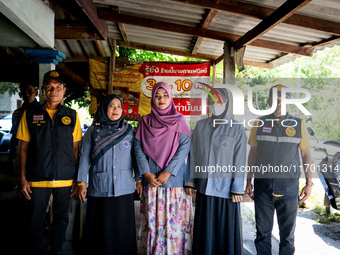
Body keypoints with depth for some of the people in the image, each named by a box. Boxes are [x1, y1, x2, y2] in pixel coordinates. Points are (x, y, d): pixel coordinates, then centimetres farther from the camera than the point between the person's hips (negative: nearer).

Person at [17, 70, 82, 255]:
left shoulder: (72, 116, 5)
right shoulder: (30, 114, 4)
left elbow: (75, 148, 7)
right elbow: (24, 148, 5)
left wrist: (77, 178, 4)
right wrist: (23, 178, -1)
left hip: (65, 179, 1)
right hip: (37, 179, 0)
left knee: (61, 220, 12)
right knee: (35, 223, 8)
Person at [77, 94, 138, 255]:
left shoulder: (128, 130, 8)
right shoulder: (93, 130, 6)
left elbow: (135, 156, 10)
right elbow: (84, 157, 5)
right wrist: (81, 183, 0)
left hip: (124, 189, 1)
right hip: (99, 188, -1)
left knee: (122, 228, 5)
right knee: (101, 228, 4)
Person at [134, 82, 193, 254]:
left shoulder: (179, 121, 5)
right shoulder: (145, 121, 10)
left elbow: (184, 147, -5)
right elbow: (138, 148, 3)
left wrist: (167, 172, -13)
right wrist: (146, 173, -8)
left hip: (174, 177, -1)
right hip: (151, 179, 1)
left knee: (174, 219, 1)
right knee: (152, 220, 3)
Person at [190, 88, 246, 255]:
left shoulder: (237, 128, -3)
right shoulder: (200, 126, 6)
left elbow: (239, 161, -4)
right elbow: (193, 156, 8)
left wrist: (237, 189, -7)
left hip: (226, 188, -2)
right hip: (204, 187, 3)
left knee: (227, 229, 6)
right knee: (205, 230, 11)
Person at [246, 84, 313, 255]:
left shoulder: (298, 124, 5)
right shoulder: (259, 123, 5)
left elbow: (306, 154, 7)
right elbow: (252, 153, 9)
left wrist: (309, 183, 1)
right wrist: (248, 181, 8)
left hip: (289, 186, 0)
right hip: (263, 185, 0)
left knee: (287, 232, 9)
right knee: (263, 231, 9)